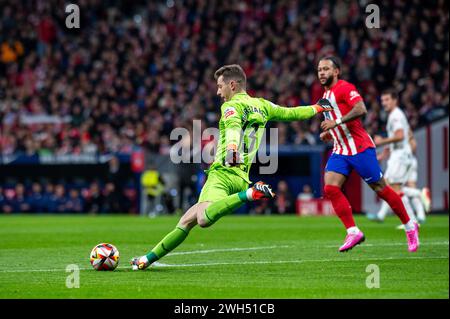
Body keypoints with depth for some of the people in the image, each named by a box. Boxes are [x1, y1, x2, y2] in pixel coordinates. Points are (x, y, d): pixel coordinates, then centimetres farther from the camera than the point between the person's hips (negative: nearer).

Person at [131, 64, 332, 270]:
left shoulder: (232, 106, -2)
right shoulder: (262, 106, 19)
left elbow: (234, 126, -24)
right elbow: (291, 113, 29)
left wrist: (232, 147, -45)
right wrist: (317, 108, 47)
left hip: (223, 173, -9)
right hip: (242, 179, 9)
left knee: (204, 219, -36)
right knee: (186, 221, 15)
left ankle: (251, 194, -38)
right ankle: (149, 258, 15)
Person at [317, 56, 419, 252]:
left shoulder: (344, 88, -10)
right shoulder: (326, 94, 17)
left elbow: (361, 109, -27)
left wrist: (336, 122, -29)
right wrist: (328, 133, 13)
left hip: (360, 148, -8)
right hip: (340, 151, 8)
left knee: (380, 189, -1)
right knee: (330, 188, -12)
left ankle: (409, 227, 14)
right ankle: (353, 232, -11)